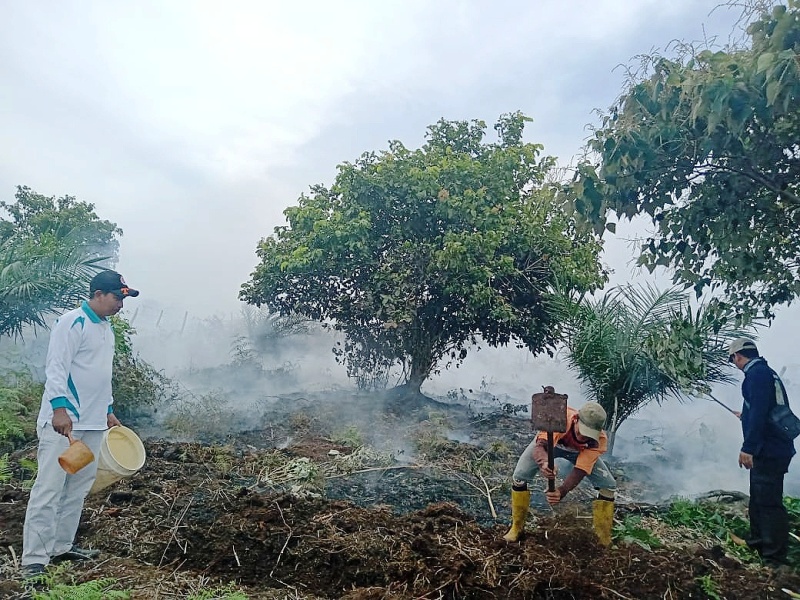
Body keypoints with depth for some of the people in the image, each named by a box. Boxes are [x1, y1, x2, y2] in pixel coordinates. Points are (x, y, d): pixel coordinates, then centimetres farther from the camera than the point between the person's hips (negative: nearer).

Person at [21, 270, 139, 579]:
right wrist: (59, 407, -27)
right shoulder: (72, 323, -10)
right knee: (49, 488, -5)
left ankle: (62, 546, 23)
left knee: (79, 487, 12)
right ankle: (34, 560, 0)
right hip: (62, 420, -8)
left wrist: (108, 410, 23)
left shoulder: (107, 328, 16)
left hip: (93, 423, 9)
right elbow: (56, 368, -18)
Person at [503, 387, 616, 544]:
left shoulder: (599, 441, -37)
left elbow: (580, 471, -41)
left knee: (609, 486, -12)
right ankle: (517, 528, 6)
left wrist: (561, 491, -58)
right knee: (519, 477, -14)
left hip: (581, 452, 1)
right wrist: (543, 462, -77)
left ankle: (604, 539, 5)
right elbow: (539, 446, -54)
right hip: (549, 442, -1)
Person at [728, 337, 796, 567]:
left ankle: (775, 559, 0)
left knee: (768, 501, -6)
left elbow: (758, 412, -26)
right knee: (758, 499, 21)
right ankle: (757, 544, 33)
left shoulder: (756, 374, -16)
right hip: (772, 448, 11)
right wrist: (746, 416, 43)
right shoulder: (767, 372, 15)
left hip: (768, 451, -11)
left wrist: (748, 448, -27)